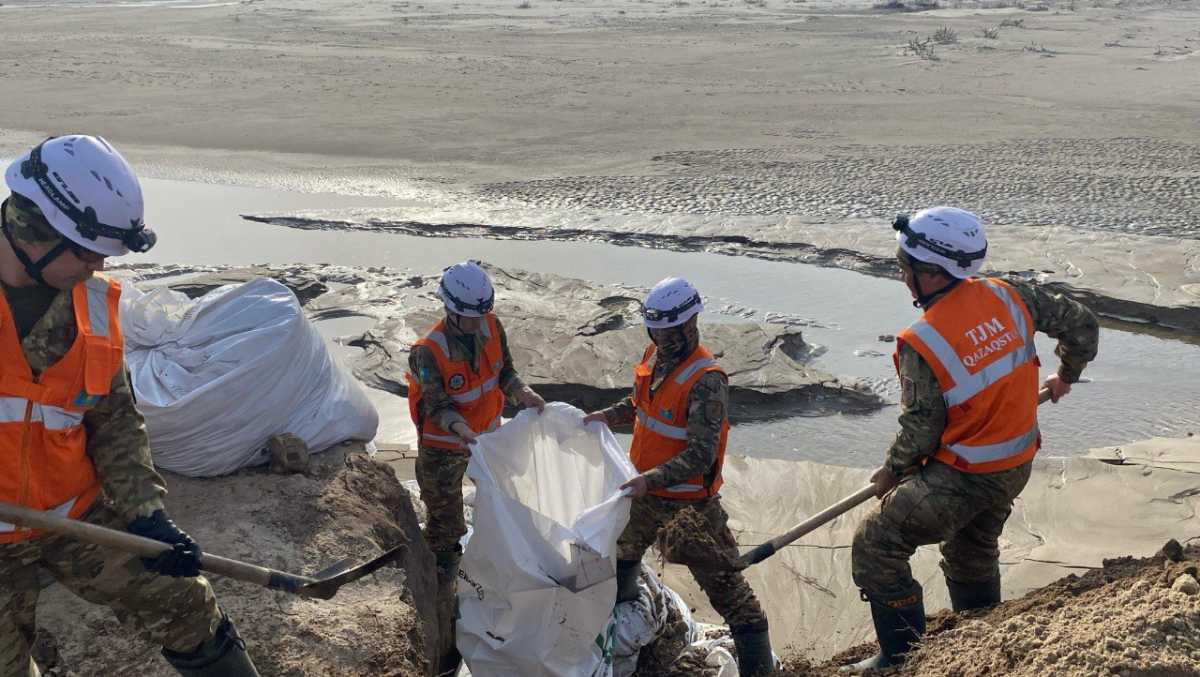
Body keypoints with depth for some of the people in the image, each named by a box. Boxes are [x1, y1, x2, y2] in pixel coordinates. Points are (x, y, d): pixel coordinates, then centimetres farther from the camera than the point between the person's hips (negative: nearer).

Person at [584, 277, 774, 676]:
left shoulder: (706, 381, -27)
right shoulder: (656, 355, -2)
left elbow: (701, 456, -30)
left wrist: (651, 479, -37)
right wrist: (608, 416, 1)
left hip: (689, 502, -9)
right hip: (646, 492, 9)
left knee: (723, 583, -2)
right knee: (624, 552, 31)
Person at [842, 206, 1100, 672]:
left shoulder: (921, 342, -23)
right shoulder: (1007, 296, -7)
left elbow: (921, 432, -16)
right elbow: (1081, 325, 5)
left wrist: (890, 473, 2)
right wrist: (1067, 375, 24)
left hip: (964, 477, -8)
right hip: (1019, 465, 8)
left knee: (875, 545, 1)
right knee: (973, 552, 28)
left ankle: (903, 658, 7)